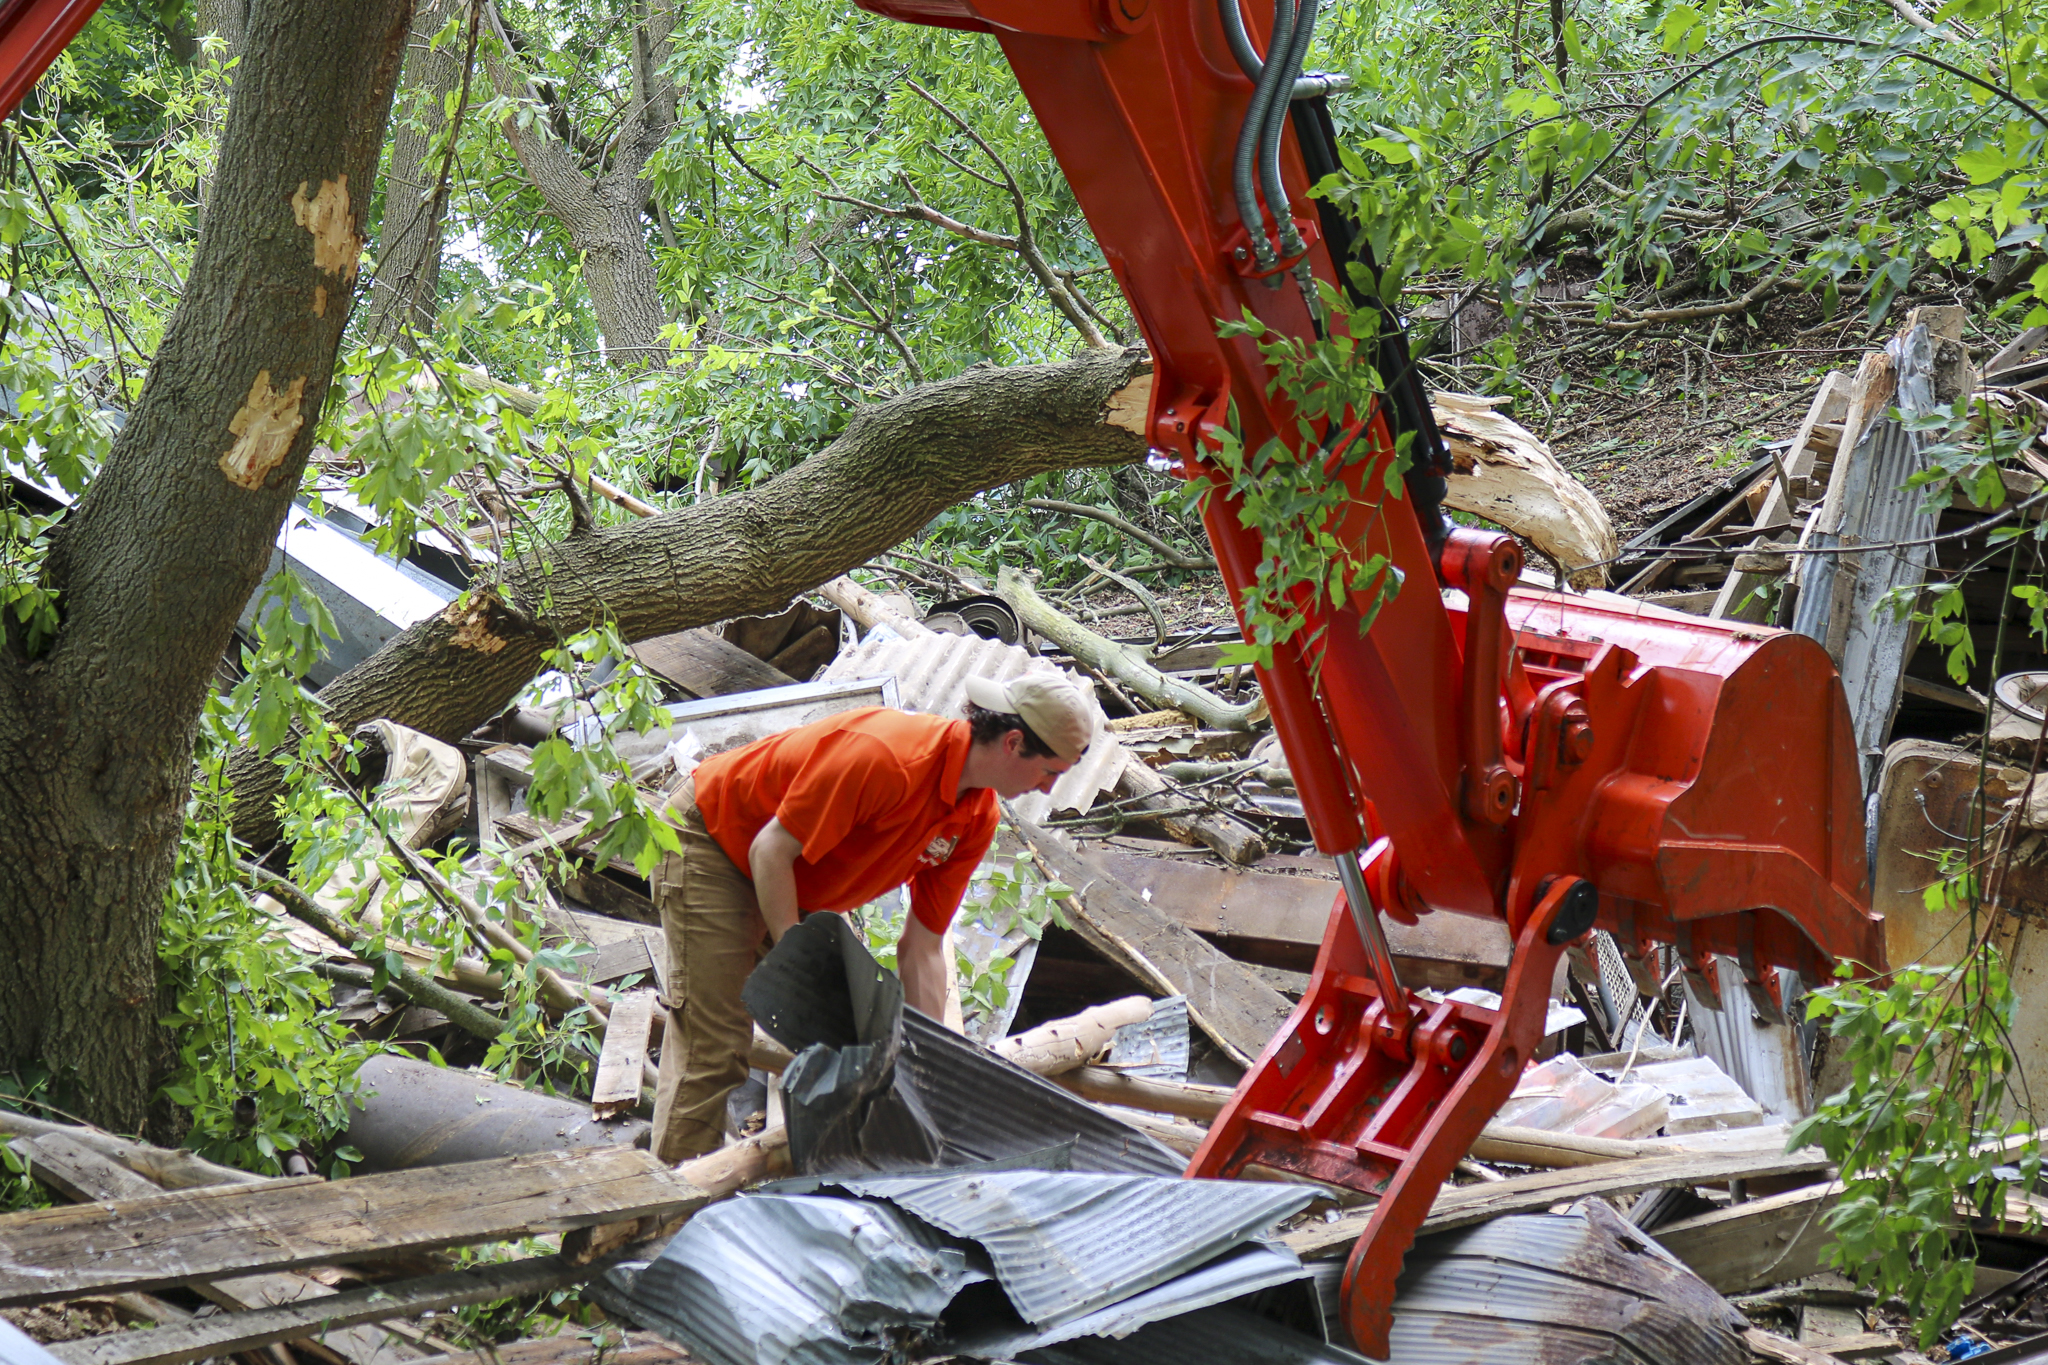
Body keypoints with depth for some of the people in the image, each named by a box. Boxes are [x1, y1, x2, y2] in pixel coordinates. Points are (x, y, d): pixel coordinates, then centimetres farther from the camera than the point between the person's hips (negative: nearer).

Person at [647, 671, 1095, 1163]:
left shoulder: (978, 819, -8)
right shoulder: (883, 758, -35)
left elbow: (922, 949, -3)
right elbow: (770, 851, -28)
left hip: (799, 885, 9)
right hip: (712, 842, -9)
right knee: (716, 1046, -15)